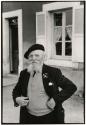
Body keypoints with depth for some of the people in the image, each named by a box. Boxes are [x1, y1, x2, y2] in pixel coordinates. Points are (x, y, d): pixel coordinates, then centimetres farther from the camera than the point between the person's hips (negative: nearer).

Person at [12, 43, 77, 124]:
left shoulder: (53, 72, -9)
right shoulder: (24, 73, 2)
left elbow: (71, 87, -8)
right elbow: (16, 90, 16)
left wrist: (56, 100, -16)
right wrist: (17, 99, -6)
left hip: (50, 117, -3)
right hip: (29, 118, 3)